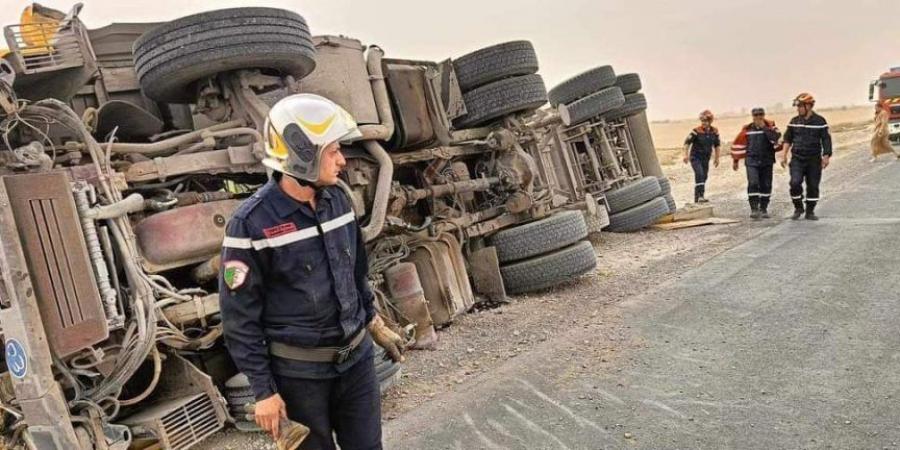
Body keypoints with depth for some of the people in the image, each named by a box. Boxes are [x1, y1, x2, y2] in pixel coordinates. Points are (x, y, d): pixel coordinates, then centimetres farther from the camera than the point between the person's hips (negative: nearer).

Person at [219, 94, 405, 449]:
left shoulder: (338, 200, -1)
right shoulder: (251, 223, -19)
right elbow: (239, 316, -14)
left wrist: (375, 324, 19)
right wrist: (263, 390, -12)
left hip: (357, 357, 5)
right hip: (299, 371, -5)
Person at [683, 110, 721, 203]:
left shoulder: (714, 131, -2)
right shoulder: (696, 131, -16)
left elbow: (717, 145, 11)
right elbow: (687, 142, -11)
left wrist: (717, 158, 11)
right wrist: (686, 155, -19)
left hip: (706, 158, 5)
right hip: (695, 157, -5)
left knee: (704, 177, 10)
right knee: (699, 174, -23)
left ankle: (697, 199, 22)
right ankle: (700, 196, -27)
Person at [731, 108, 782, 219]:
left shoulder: (770, 126, 3)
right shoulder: (747, 129, 5)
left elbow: (776, 137, -16)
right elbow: (738, 144, 11)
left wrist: (764, 127, -15)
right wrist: (735, 160, 13)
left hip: (767, 161, 1)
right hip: (752, 161, -1)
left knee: (766, 186, 5)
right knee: (753, 184, -14)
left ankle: (763, 209, 17)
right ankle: (754, 209, -11)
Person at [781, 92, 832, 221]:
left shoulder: (819, 121, -2)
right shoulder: (794, 121, 5)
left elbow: (826, 139, -1)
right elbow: (788, 139, 11)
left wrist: (826, 156, -8)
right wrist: (784, 155, 5)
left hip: (814, 160, -1)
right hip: (797, 158, 1)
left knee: (813, 186, 4)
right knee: (795, 183, -15)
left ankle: (810, 211, 17)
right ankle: (798, 208, 5)